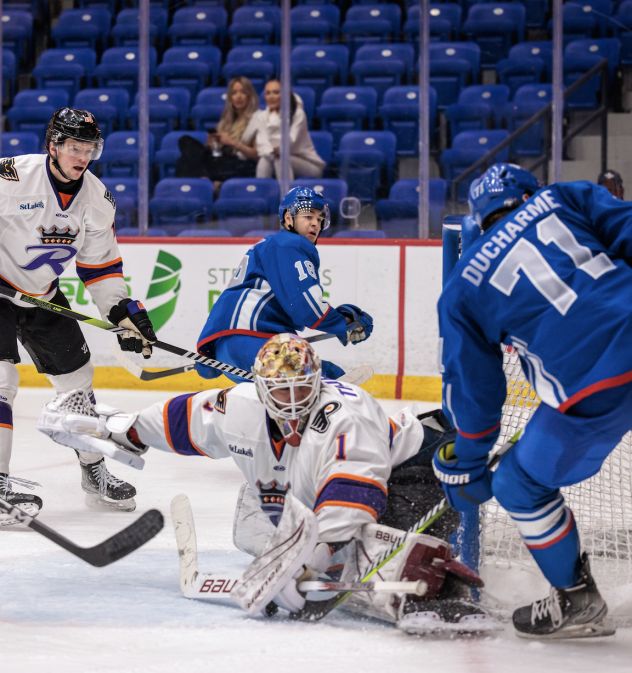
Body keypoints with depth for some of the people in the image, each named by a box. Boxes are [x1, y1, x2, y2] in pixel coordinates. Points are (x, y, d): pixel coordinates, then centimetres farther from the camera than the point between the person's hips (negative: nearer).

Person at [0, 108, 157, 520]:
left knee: (76, 374, 11)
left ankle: (94, 470, 25)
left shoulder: (97, 198, -3)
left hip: (44, 295, 7)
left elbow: (102, 264, 5)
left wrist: (124, 311, -3)